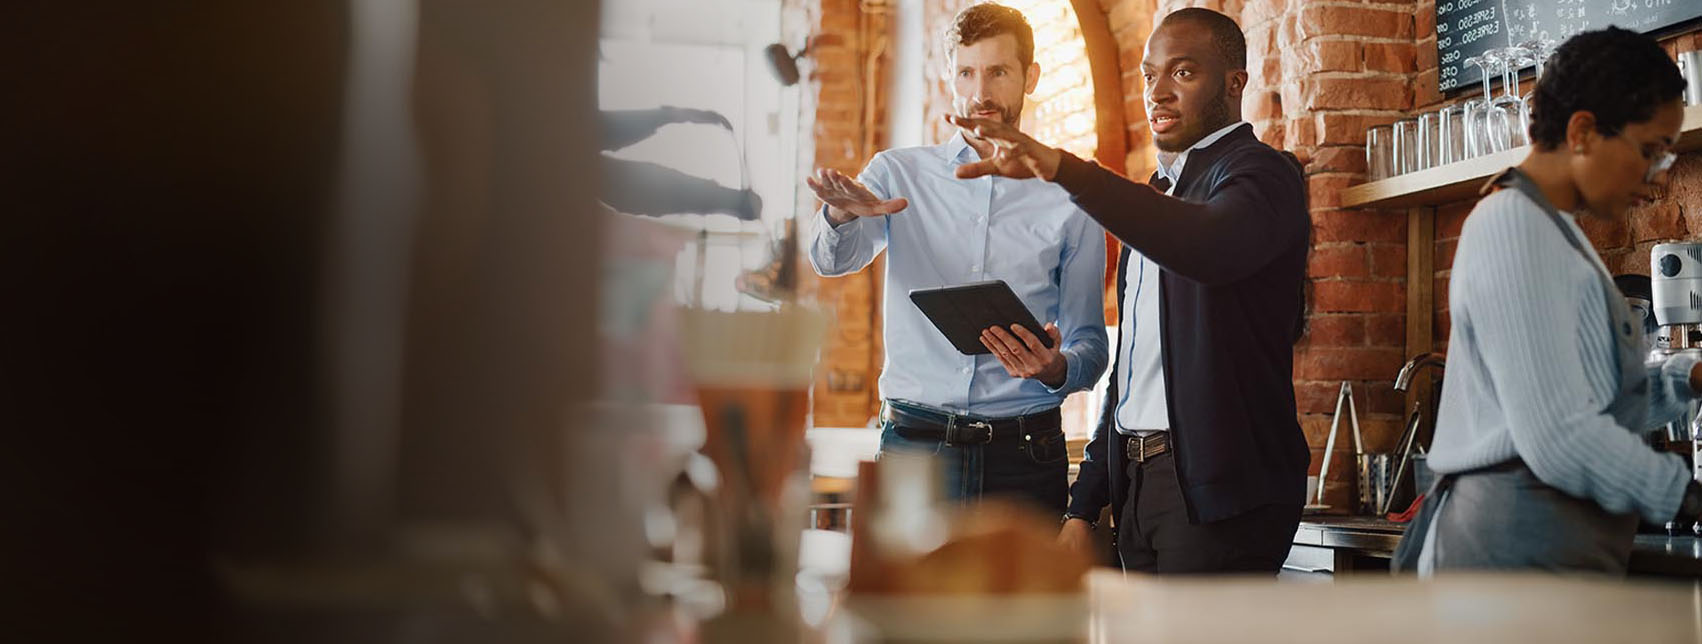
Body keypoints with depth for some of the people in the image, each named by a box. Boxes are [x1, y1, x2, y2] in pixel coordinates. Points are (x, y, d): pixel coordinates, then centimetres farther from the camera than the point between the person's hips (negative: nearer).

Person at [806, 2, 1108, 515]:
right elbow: (833, 259, -8)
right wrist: (842, 215, -31)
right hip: (914, 440, 0)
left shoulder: (1068, 199, 7)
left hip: (1024, 453, 0)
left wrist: (1057, 369, -15)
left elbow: (1089, 341, 8)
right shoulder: (898, 174, 9)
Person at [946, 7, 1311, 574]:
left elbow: (1211, 246, -31)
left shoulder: (1260, 171, -5)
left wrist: (1062, 168, -41)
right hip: (1137, 485, 8)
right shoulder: (1156, 195, 21)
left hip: (1216, 489, -8)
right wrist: (1084, 505, 16)